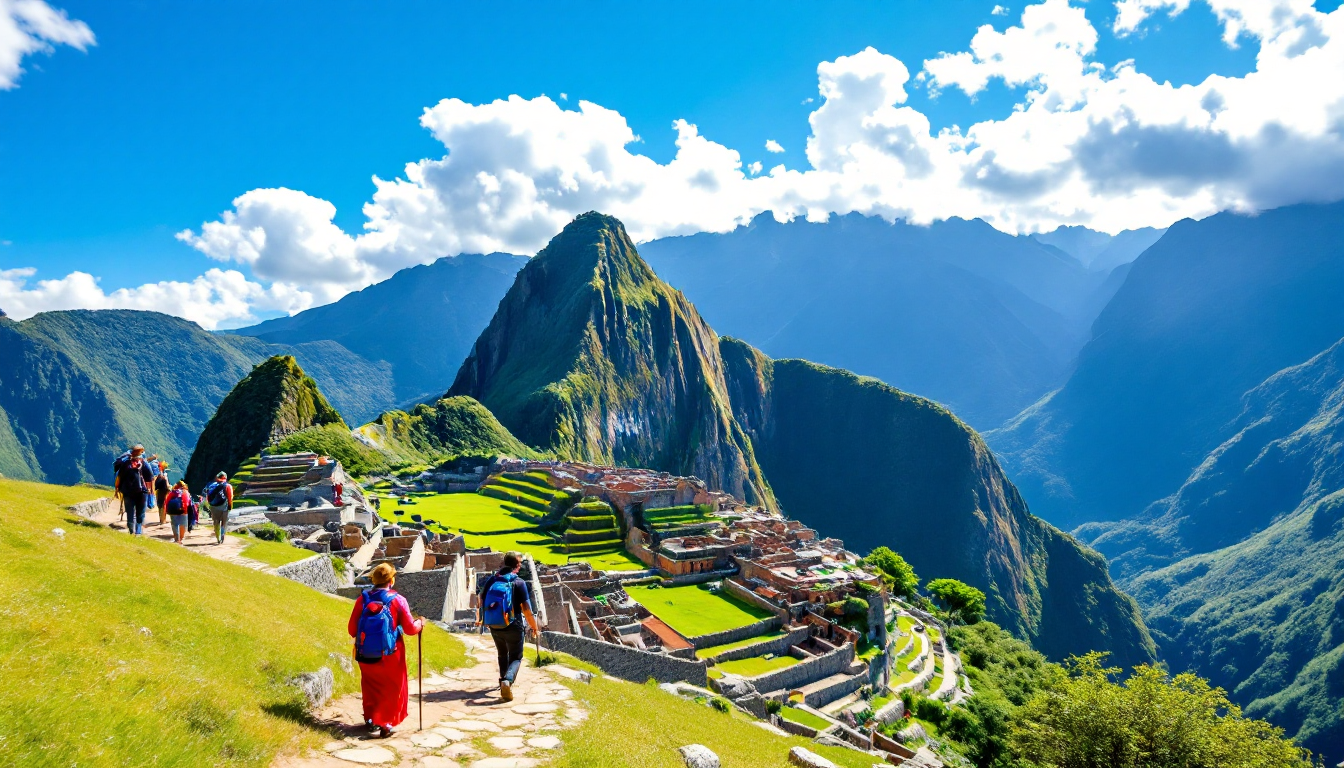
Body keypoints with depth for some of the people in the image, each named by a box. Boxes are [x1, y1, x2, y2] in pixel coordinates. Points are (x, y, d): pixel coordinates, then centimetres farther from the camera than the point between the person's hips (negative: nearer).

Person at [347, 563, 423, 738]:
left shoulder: (363, 599, -4)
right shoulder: (397, 600, -11)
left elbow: (352, 629, 0)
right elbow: (410, 628, -10)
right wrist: (420, 623, 10)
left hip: (365, 655, 3)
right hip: (390, 655, -3)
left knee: (371, 688, 22)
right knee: (392, 689, 11)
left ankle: (370, 719, 30)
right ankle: (385, 723, 5)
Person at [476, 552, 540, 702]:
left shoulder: (491, 581, 2)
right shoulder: (519, 583, -12)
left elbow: (481, 602, 13)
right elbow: (527, 610, -15)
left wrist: (480, 619, 31)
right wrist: (534, 626, 0)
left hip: (494, 627, 4)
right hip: (513, 627, -4)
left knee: (502, 655, 26)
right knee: (516, 657, 7)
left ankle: (504, 679, 38)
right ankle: (508, 680, -19)